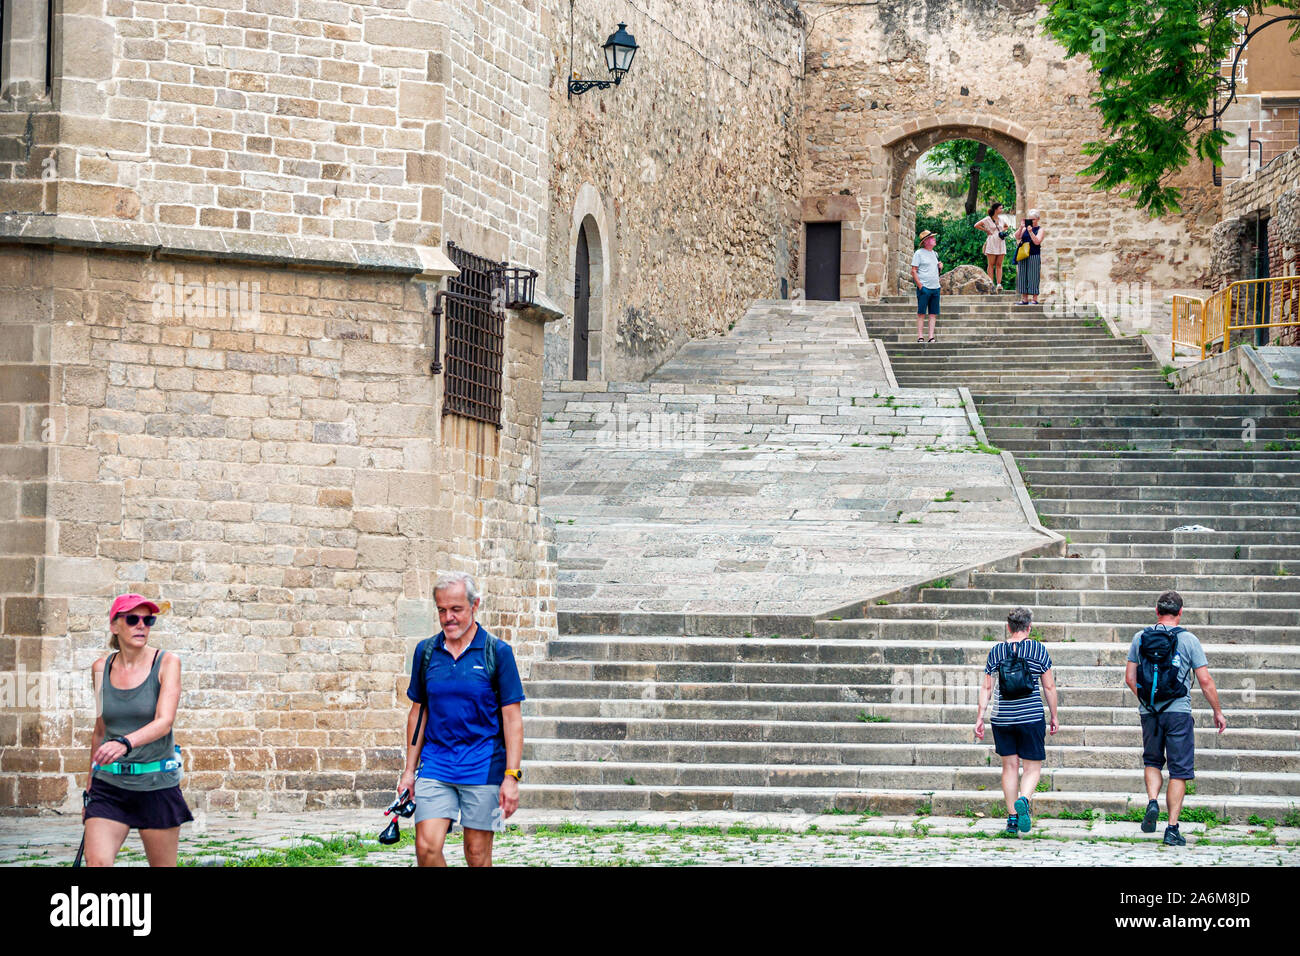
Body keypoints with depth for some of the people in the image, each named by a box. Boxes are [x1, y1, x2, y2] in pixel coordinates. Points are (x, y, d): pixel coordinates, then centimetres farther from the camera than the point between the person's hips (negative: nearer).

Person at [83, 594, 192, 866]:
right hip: (110, 783, 2)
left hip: (157, 784, -2)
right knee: (96, 862, -15)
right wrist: (90, 782, 21)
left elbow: (164, 721, -18)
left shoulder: (166, 663, -4)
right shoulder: (101, 668, 6)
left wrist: (125, 742, -36)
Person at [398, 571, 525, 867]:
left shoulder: (497, 652, -3)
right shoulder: (426, 651, 7)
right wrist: (410, 770, 11)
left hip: (483, 766, -3)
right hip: (435, 763, 3)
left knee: (477, 854, 2)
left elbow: (512, 719, -4)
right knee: (427, 847, -11)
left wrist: (512, 777, -10)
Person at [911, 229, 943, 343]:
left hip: (935, 287, 6)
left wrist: (940, 267, 4)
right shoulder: (919, 253, -3)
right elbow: (914, 271, -8)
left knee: (933, 313, 2)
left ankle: (931, 336, 3)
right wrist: (920, 285, -15)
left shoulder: (934, 253, 17)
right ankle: (920, 336, -4)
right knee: (921, 313, -5)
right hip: (924, 287, -6)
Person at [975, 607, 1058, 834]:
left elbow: (986, 688, 2)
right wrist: (1054, 717, 8)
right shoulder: (1038, 650, -2)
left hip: (1002, 719, 2)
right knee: (1032, 767, 4)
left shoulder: (996, 652, 3)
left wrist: (980, 717, 7)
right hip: (1031, 717, -2)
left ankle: (1012, 818, 11)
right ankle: (1023, 799, -25)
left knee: (1010, 766, 12)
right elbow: (1049, 687, -1)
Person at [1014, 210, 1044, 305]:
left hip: (1034, 256, -5)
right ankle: (1024, 299, 7)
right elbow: (1017, 237, 1)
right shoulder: (1025, 228, 13)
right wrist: (1021, 228, -12)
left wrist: (1031, 232, -18)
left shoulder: (1040, 229, 2)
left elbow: (1037, 242, -11)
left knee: (1033, 277, -6)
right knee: (1023, 276, 3)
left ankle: (1034, 299, -3)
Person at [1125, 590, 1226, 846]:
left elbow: (1130, 678, 7)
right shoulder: (1188, 640, -4)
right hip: (1178, 711, -3)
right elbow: (1205, 681, -4)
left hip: (1149, 712, 3)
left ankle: (1152, 801, -5)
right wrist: (1218, 712, 7)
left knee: (1152, 761, 22)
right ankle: (1172, 828, 0)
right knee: (1179, 771, 4)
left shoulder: (1140, 638, 3)